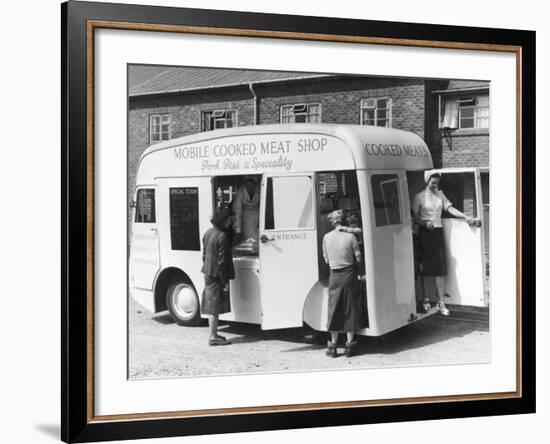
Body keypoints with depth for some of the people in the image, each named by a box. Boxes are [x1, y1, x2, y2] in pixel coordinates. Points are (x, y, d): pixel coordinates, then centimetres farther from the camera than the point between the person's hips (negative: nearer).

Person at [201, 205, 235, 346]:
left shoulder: (208, 233, 8)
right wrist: (225, 281, -16)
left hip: (208, 274, 9)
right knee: (215, 306, -3)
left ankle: (213, 333, 26)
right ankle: (213, 337, 2)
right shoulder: (222, 237, -21)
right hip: (217, 275, -9)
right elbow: (222, 261, -20)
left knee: (211, 305, 16)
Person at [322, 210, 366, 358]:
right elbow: (358, 259, -4)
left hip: (334, 276, 2)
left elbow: (326, 259, 6)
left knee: (334, 310, 10)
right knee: (351, 310, 7)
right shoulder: (350, 237, -9)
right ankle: (349, 345, 10)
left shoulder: (326, 237, -2)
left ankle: (333, 346, 12)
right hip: (349, 275, -2)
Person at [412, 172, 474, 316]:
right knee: (425, 268, -1)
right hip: (425, 234, -3)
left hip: (438, 232, 3)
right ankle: (425, 298, 12)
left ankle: (441, 302, -3)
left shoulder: (440, 195, 12)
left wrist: (465, 216, -9)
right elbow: (415, 218, 0)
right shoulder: (419, 197, 0)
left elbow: (450, 208, 4)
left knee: (439, 268, -2)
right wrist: (425, 223, -19)